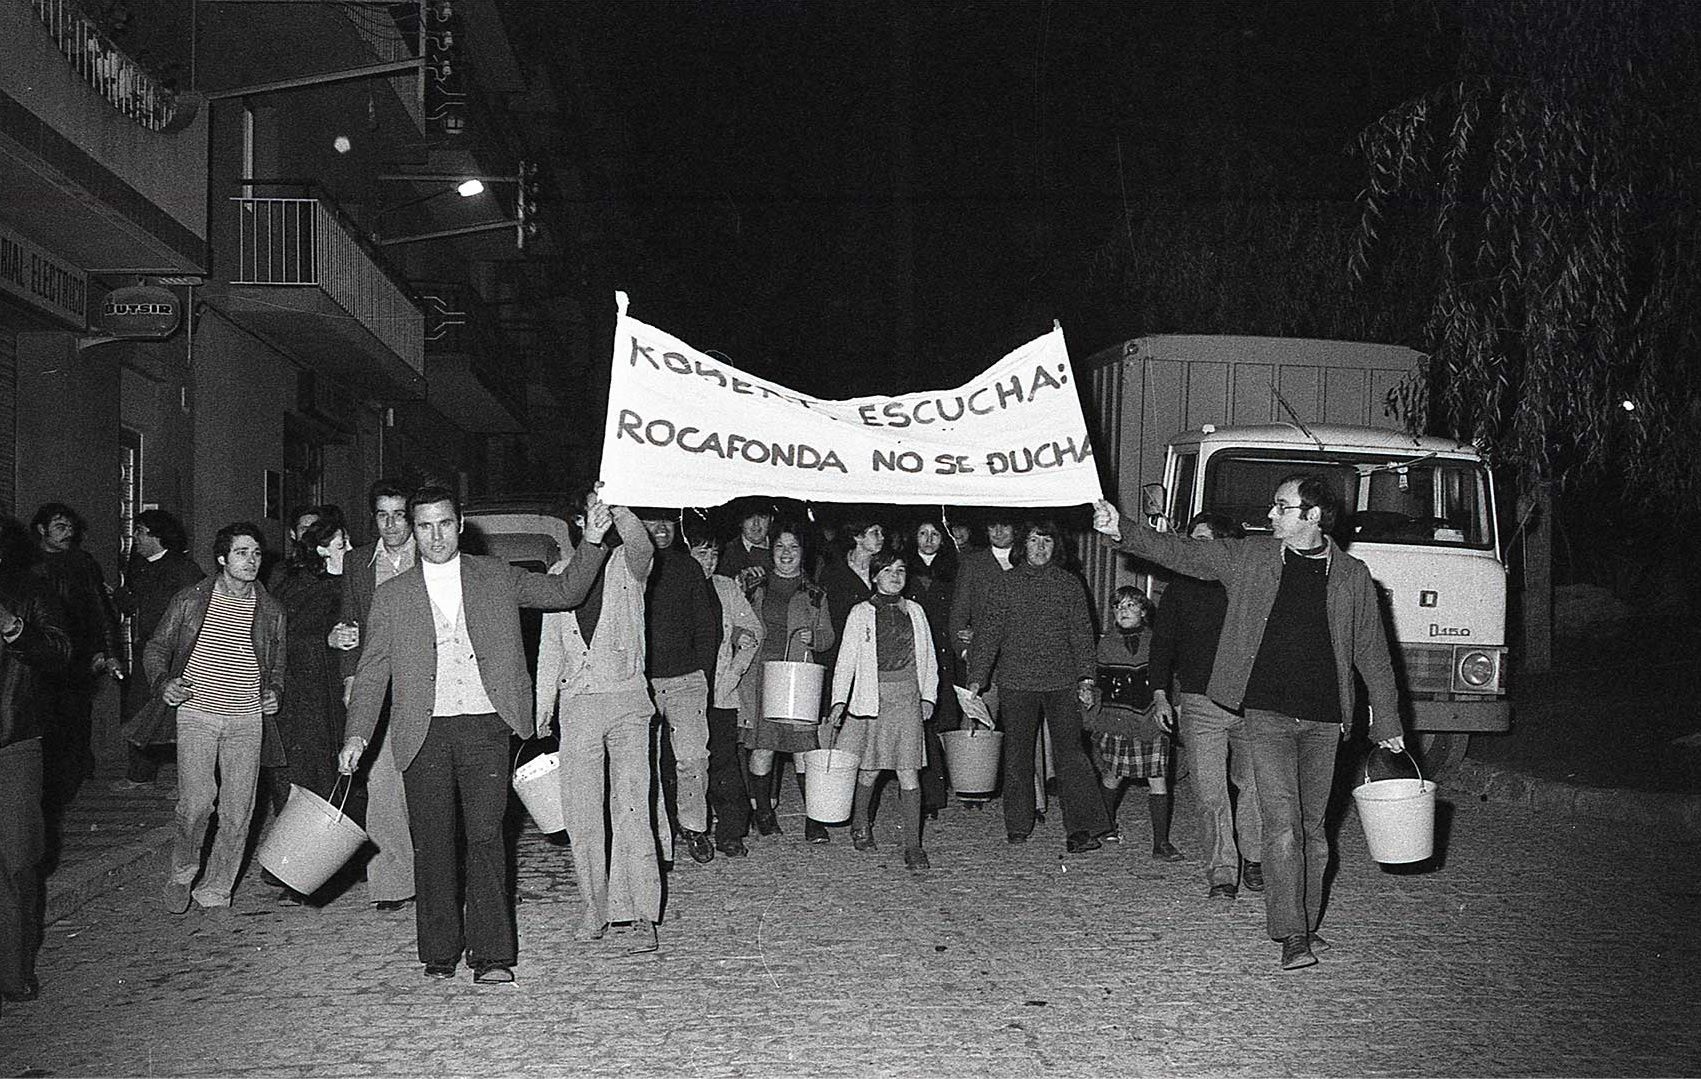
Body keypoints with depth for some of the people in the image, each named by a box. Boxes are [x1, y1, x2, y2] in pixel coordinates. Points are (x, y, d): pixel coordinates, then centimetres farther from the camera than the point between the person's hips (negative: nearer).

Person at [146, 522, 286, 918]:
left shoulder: (270, 611, 7)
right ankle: (181, 873, 16)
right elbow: (156, 648, 9)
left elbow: (278, 665, 19)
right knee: (196, 803, -12)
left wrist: (274, 692, 1)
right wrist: (164, 683, -9)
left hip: (247, 719, 2)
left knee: (238, 813, 0)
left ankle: (214, 892, 16)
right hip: (196, 712, -2)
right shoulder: (190, 601, 1)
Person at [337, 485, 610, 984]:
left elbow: (564, 592, 13)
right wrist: (357, 736, 0)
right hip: (424, 733, 1)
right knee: (433, 843, 3)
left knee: (485, 837, -5)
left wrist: (592, 542, 0)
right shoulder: (392, 596, 9)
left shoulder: (496, 577, 10)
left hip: (485, 727, -1)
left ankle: (491, 955, -2)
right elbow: (372, 671, 9)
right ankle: (439, 953, 14)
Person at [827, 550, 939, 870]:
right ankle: (861, 824, 32)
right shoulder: (861, 613, 3)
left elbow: (927, 657, 17)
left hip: (908, 697, 1)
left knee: (909, 773, -5)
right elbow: (846, 660, 0)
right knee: (870, 769, 6)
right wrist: (839, 700, -10)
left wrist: (928, 695, 7)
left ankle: (913, 846, -3)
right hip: (872, 697, -1)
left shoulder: (914, 611, 12)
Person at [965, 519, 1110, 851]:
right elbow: (987, 633, 6)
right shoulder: (1005, 584, 6)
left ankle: (1084, 827, -11)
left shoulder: (1069, 583, 9)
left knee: (1069, 752, -9)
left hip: (1062, 682, 0)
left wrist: (1086, 678, 2)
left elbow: (1082, 633, 10)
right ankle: (1018, 825, 18)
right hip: (1016, 682, 0)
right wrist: (976, 679, 1)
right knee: (1017, 755, 5)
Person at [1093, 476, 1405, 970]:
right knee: (1282, 823, -10)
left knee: (1311, 827, 10)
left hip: (1324, 721, 2)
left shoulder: (1353, 577, 6)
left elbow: (1373, 654, 12)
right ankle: (1292, 935, -8)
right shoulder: (1248, 557, 4)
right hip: (1266, 712, -1)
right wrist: (1121, 531, -12)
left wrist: (1387, 725, 14)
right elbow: (1180, 552, 2)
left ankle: (1304, 923, 23)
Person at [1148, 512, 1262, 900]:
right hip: (1199, 703, 0)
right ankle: (1221, 872, 4)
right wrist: (1160, 693, 3)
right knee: (1210, 793, -4)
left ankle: (1253, 859, 27)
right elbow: (1162, 643, 11)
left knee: (1253, 785, 7)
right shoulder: (1179, 590, 7)